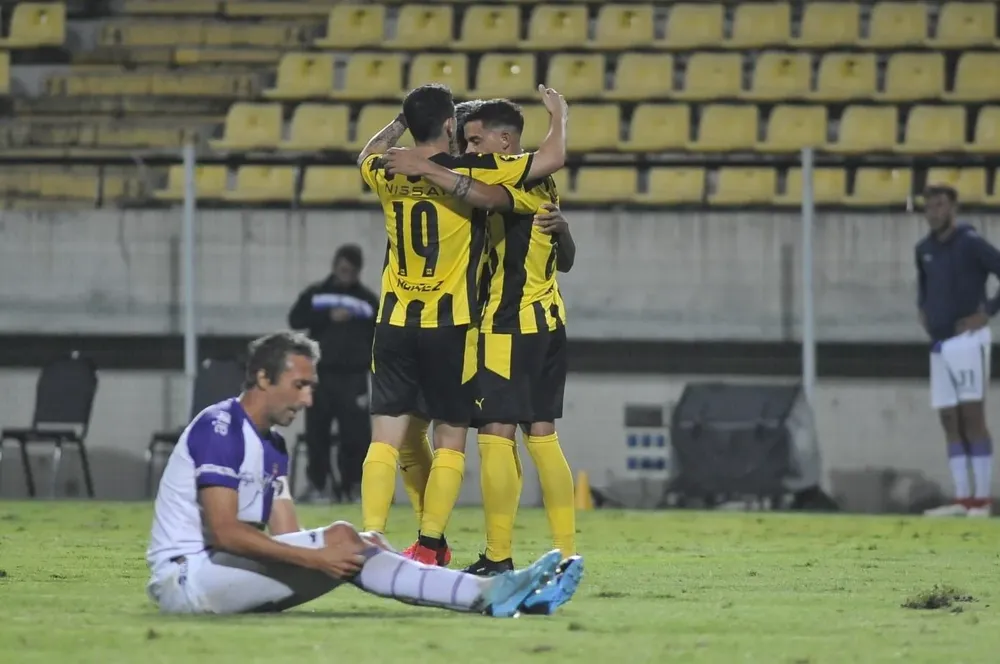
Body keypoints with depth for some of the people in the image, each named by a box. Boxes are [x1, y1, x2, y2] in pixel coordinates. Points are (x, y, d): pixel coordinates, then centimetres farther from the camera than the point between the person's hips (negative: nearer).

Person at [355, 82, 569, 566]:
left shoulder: (385, 173, 3)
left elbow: (367, 155, 30)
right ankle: (428, 548, -2)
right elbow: (553, 159, 0)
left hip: (394, 323, 3)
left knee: (385, 438, 2)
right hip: (450, 326, -3)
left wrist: (401, 123, 39)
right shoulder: (473, 171, -8)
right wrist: (559, 113, 17)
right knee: (450, 440, 4)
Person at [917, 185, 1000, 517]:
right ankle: (962, 499, 7)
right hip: (940, 344, 7)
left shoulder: (970, 243, -9)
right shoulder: (925, 248, 12)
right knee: (950, 422, 5)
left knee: (972, 418, -9)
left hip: (967, 340, -7)